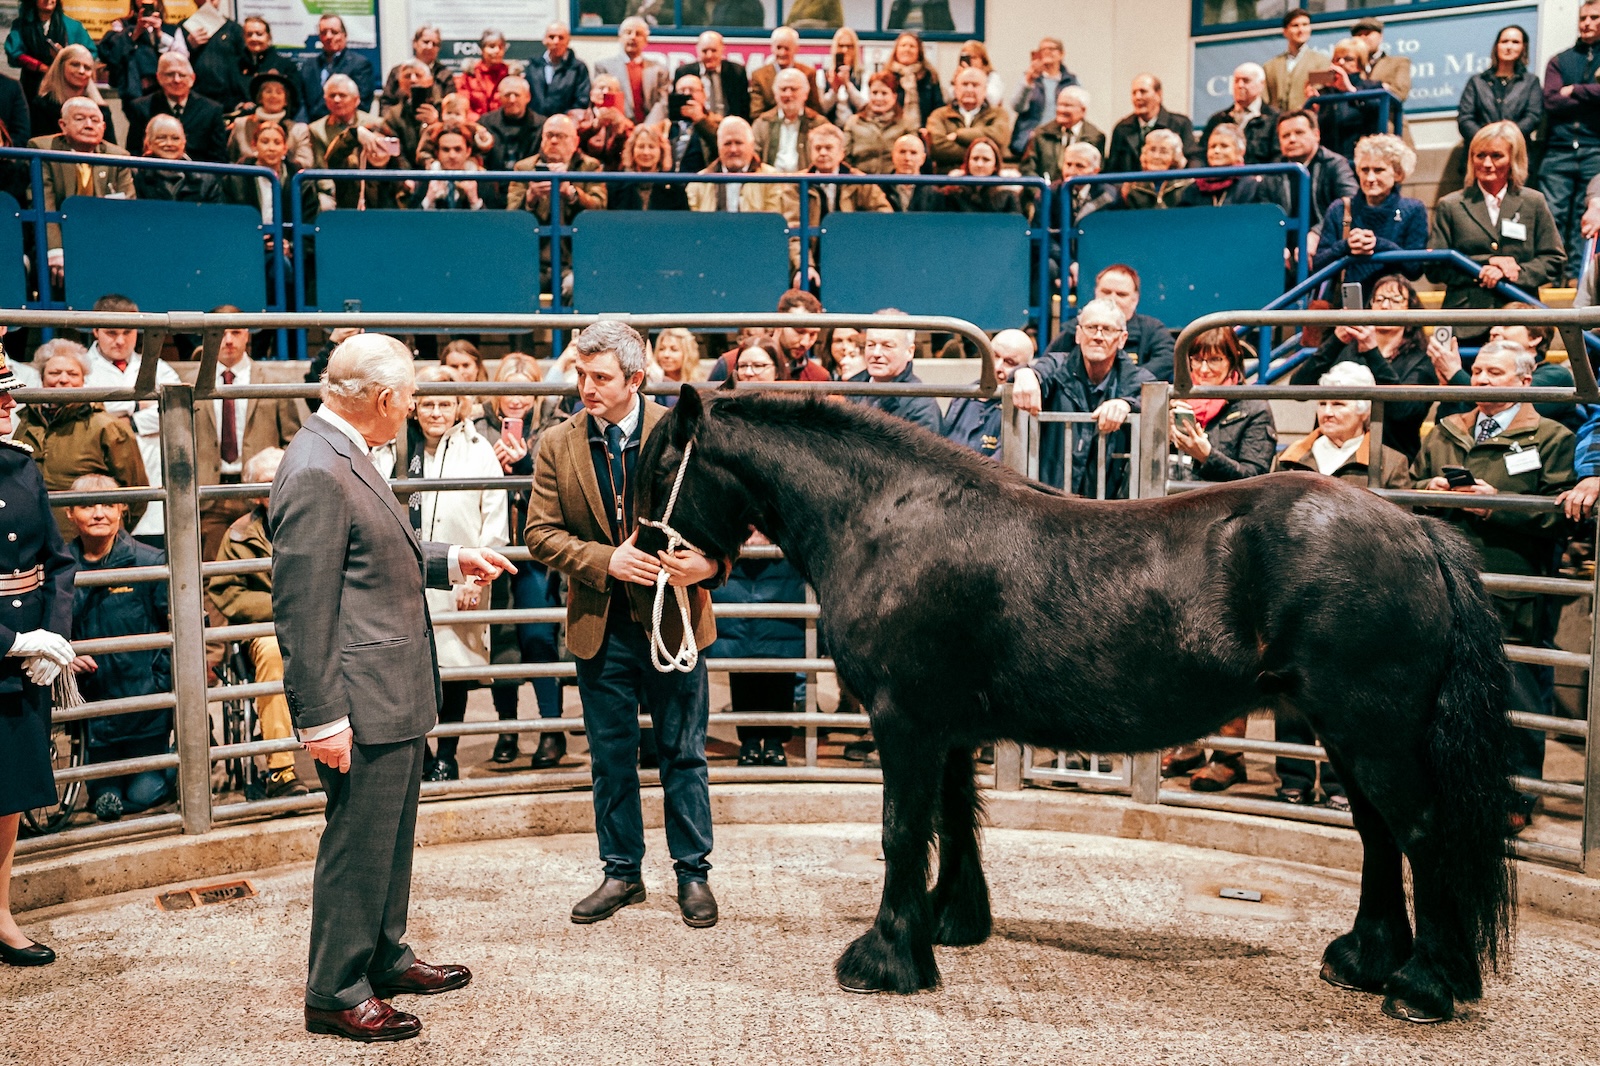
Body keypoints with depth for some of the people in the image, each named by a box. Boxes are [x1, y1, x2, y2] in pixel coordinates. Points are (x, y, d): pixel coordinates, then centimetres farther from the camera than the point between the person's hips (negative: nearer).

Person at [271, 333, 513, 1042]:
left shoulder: (346, 457, 10)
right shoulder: (316, 473, -22)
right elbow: (301, 609, -24)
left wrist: (449, 560, 20)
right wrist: (322, 718, -23)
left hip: (395, 695, 11)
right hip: (362, 704, -11)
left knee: (391, 838, 22)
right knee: (357, 845, 3)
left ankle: (384, 958, 38)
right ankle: (335, 993, 18)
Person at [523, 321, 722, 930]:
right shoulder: (557, 445, 0)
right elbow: (541, 534, -2)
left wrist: (709, 563, -25)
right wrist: (606, 560, -17)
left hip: (674, 617, -2)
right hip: (599, 626, 2)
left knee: (683, 755, 9)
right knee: (610, 758, 13)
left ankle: (693, 873, 24)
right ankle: (622, 873, 28)